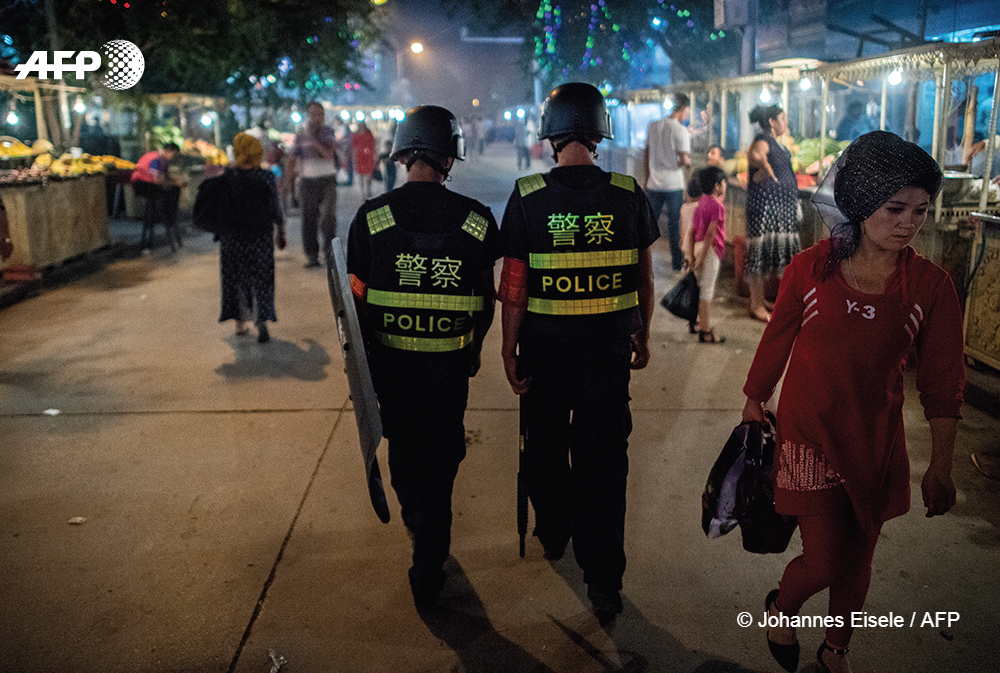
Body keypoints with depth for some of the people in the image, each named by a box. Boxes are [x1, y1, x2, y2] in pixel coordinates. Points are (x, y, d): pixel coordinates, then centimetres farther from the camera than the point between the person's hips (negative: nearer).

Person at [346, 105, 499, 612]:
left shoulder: (371, 216, -10)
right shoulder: (476, 219, -8)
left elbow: (357, 298, -6)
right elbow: (486, 298, 0)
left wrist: (359, 354, 8)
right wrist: (475, 348, 17)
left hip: (389, 358, 1)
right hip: (449, 363, -1)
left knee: (402, 447, 24)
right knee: (439, 458, 12)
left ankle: (415, 524, 51)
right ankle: (427, 572, 18)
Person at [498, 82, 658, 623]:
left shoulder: (527, 197, -9)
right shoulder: (629, 195, -5)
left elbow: (514, 287, -8)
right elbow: (644, 280, 2)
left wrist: (509, 350, 1)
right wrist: (642, 336, 16)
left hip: (545, 345, -1)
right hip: (609, 344, 1)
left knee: (546, 445, 21)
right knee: (604, 457, 8)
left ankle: (553, 534, 42)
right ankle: (604, 579, 13)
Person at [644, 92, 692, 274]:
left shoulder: (653, 126, 5)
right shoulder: (680, 130, -12)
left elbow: (646, 156, 10)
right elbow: (684, 160, -16)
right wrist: (688, 162, 8)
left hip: (654, 183, 4)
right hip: (674, 185, -4)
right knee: (675, 224, 5)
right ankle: (677, 263, 14)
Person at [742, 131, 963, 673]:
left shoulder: (931, 286, -7)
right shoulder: (810, 269, -10)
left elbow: (942, 382, -2)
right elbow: (776, 343, 2)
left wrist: (940, 465, -2)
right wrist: (753, 405, 12)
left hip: (877, 439, 2)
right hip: (809, 431, -2)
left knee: (857, 559, 16)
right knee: (824, 563, -2)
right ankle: (781, 606, 34)